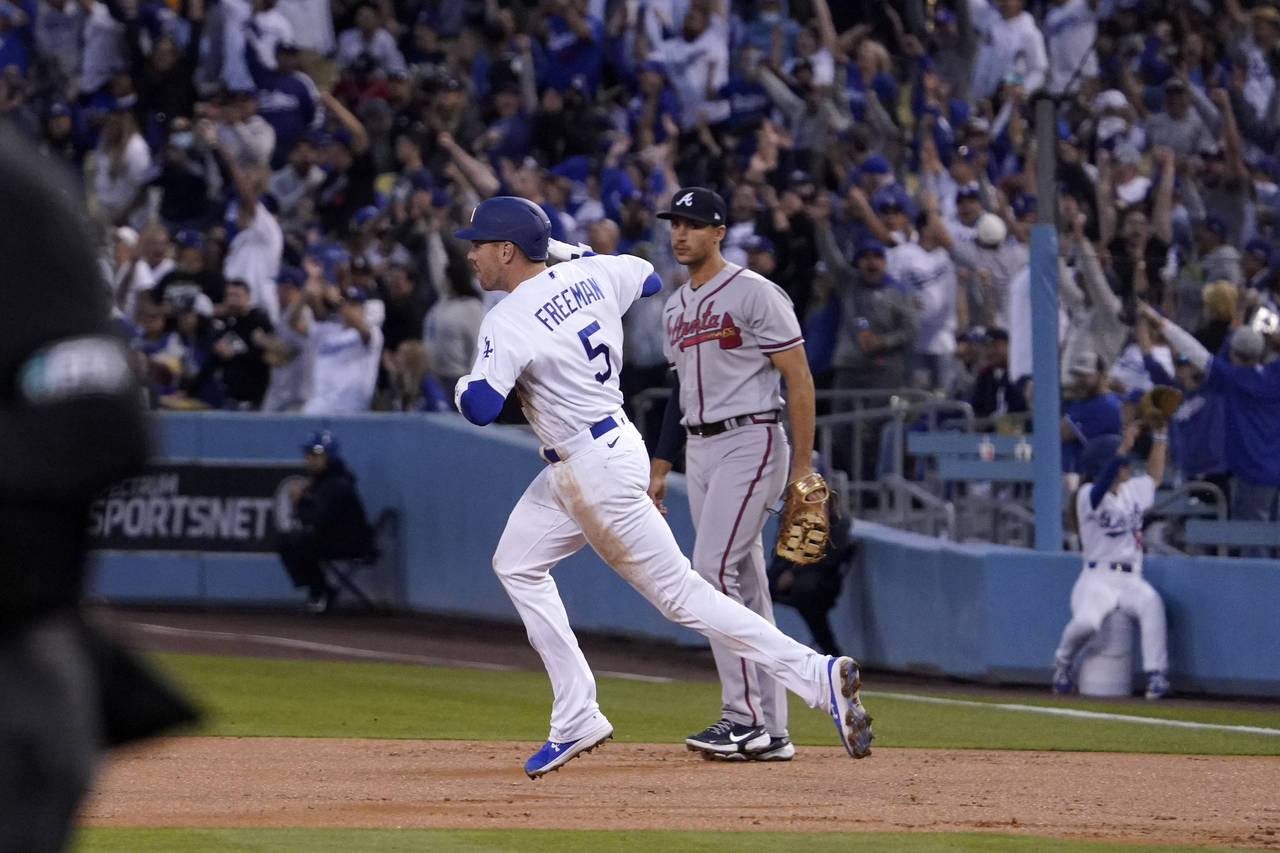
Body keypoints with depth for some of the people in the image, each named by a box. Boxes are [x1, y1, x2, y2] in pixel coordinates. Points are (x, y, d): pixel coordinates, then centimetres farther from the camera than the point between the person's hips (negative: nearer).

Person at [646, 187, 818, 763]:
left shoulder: (754, 294, -9)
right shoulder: (676, 307, 15)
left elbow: (798, 379, -10)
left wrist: (803, 468, -14)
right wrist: (660, 466, 19)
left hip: (750, 441, -8)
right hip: (700, 450, 8)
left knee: (713, 571, -18)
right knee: (744, 586, 7)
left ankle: (744, 715, -16)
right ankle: (770, 733, 8)